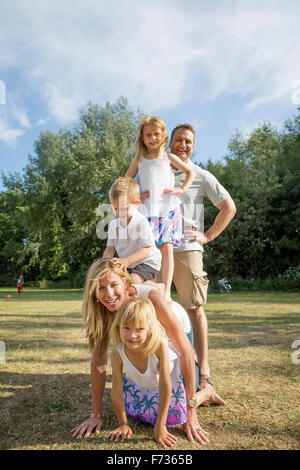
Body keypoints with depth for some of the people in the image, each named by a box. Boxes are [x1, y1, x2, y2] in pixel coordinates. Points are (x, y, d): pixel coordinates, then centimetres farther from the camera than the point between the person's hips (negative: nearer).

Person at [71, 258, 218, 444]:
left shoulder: (151, 298, -43)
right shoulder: (100, 310, -29)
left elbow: (185, 349, -38)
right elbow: (99, 359, -22)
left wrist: (190, 411, -35)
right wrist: (96, 414, -23)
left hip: (174, 335, -4)